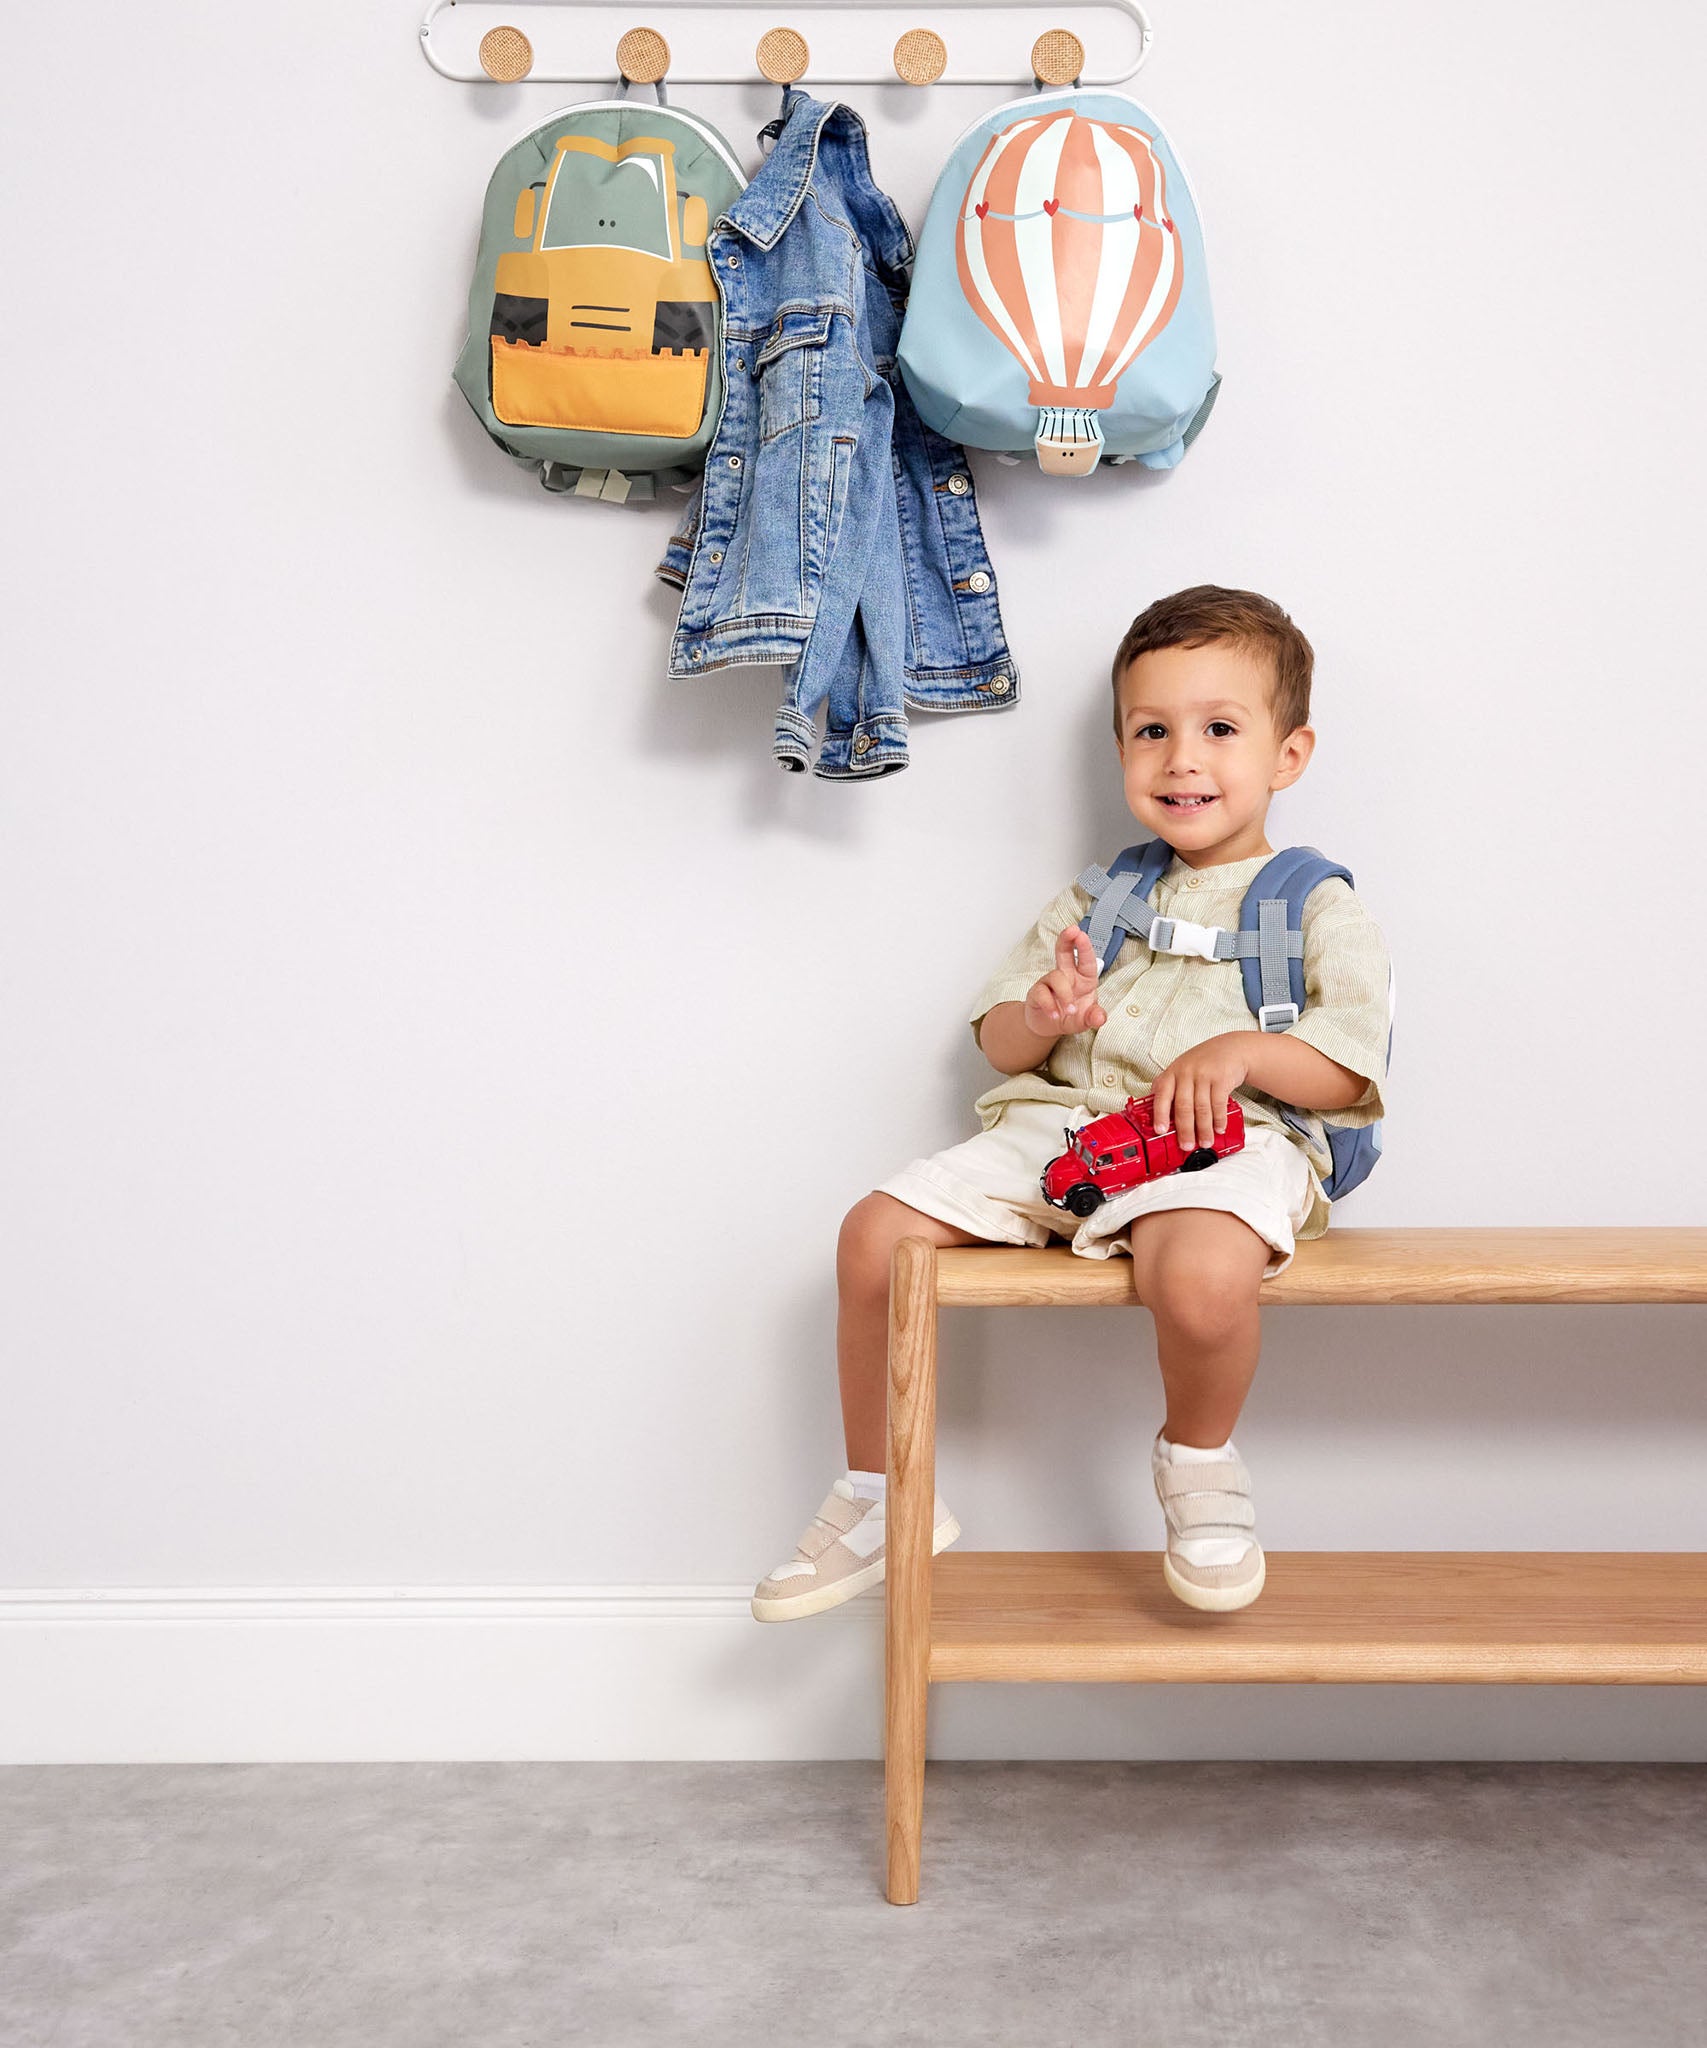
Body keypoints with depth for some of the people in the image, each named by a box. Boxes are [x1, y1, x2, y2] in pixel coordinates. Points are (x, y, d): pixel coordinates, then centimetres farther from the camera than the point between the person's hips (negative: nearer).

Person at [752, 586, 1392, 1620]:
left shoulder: (1319, 907, 8)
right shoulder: (1098, 896, 22)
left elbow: (1357, 1069, -2)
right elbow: (999, 1040, 19)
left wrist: (1241, 1050, -19)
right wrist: (1042, 1014, -5)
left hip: (1220, 1144, -5)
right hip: (1056, 1127, 5)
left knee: (1200, 1275, -39)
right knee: (874, 1235, -10)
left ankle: (1199, 1460, -3)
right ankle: (880, 1498, 8)